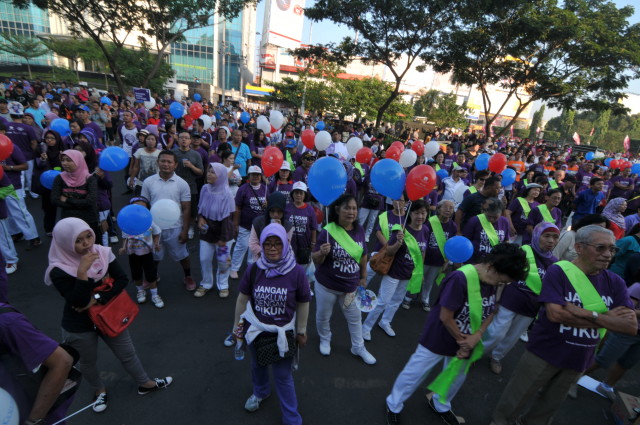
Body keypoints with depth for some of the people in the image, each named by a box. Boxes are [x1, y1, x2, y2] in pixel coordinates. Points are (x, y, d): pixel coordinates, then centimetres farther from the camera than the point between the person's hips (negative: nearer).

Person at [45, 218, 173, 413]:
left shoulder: (102, 253, -13)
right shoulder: (59, 271, -23)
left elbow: (122, 279, -13)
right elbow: (78, 301, -28)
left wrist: (97, 299, -22)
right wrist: (82, 271, -37)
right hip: (79, 327, -3)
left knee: (127, 353, 17)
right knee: (88, 363, 22)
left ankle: (145, 384, 38)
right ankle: (100, 391, 51)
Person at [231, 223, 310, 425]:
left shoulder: (296, 272, -22)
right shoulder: (253, 269, -16)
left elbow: (303, 303, -10)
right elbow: (242, 298, -3)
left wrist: (301, 331, -1)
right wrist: (237, 325, 7)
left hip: (283, 332, -3)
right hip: (255, 329, 3)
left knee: (283, 376, 10)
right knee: (257, 365, 29)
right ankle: (260, 391, 61)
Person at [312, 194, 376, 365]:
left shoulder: (359, 230, -9)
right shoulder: (328, 231, -22)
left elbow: (363, 255, 6)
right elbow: (315, 260, -17)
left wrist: (363, 277, 11)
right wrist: (322, 253, -39)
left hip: (351, 285, 4)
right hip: (327, 285, -3)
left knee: (355, 318, 20)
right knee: (323, 317, 20)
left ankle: (358, 347, 44)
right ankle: (325, 340, 50)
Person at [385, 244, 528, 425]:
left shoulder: (493, 281, -8)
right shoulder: (461, 278, -33)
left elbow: (491, 311, 3)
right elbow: (445, 317, -27)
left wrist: (476, 336, -12)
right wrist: (462, 340, -11)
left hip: (464, 341, 7)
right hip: (438, 339, -7)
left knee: (456, 377, 24)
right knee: (414, 373, 9)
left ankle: (440, 405, 52)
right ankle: (394, 405, 33)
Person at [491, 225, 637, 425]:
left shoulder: (615, 282, -4)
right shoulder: (559, 272, -18)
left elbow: (631, 326, -13)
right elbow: (555, 313, -27)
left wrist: (583, 314, -26)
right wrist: (606, 318, -22)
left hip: (579, 358, 5)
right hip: (545, 351, -4)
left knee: (551, 402, 25)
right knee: (518, 397, 13)